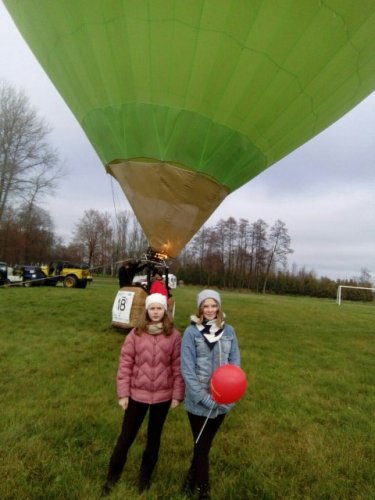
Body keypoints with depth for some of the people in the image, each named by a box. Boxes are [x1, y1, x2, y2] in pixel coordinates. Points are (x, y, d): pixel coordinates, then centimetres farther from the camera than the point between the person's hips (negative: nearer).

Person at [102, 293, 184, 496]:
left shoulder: (174, 336, -8)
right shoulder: (135, 334, -8)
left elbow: (178, 367, -4)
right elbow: (125, 364, -5)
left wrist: (177, 394, -3)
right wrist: (123, 393, -5)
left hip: (163, 396, 0)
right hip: (137, 394, 0)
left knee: (154, 437, 20)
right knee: (126, 437, 14)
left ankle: (145, 477, 44)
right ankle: (112, 476, 40)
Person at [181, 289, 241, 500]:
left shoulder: (228, 331, -3)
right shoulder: (192, 332, -14)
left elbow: (235, 362, -1)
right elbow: (187, 369, -15)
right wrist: (204, 398, -19)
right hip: (198, 401, -3)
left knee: (206, 444, 22)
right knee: (202, 446, 12)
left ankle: (192, 477, 48)